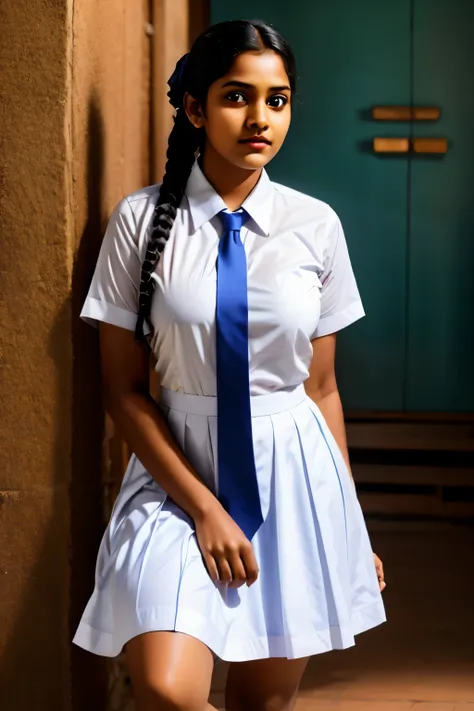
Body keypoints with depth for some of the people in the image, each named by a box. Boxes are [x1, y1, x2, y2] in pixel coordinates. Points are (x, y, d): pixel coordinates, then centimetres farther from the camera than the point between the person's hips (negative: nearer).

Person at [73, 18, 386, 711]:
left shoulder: (316, 225, 0)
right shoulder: (142, 219, -5)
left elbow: (322, 387, 6)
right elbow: (124, 390, -4)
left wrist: (350, 525, 8)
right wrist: (203, 507, -12)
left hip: (292, 473, 2)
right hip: (178, 471, -2)